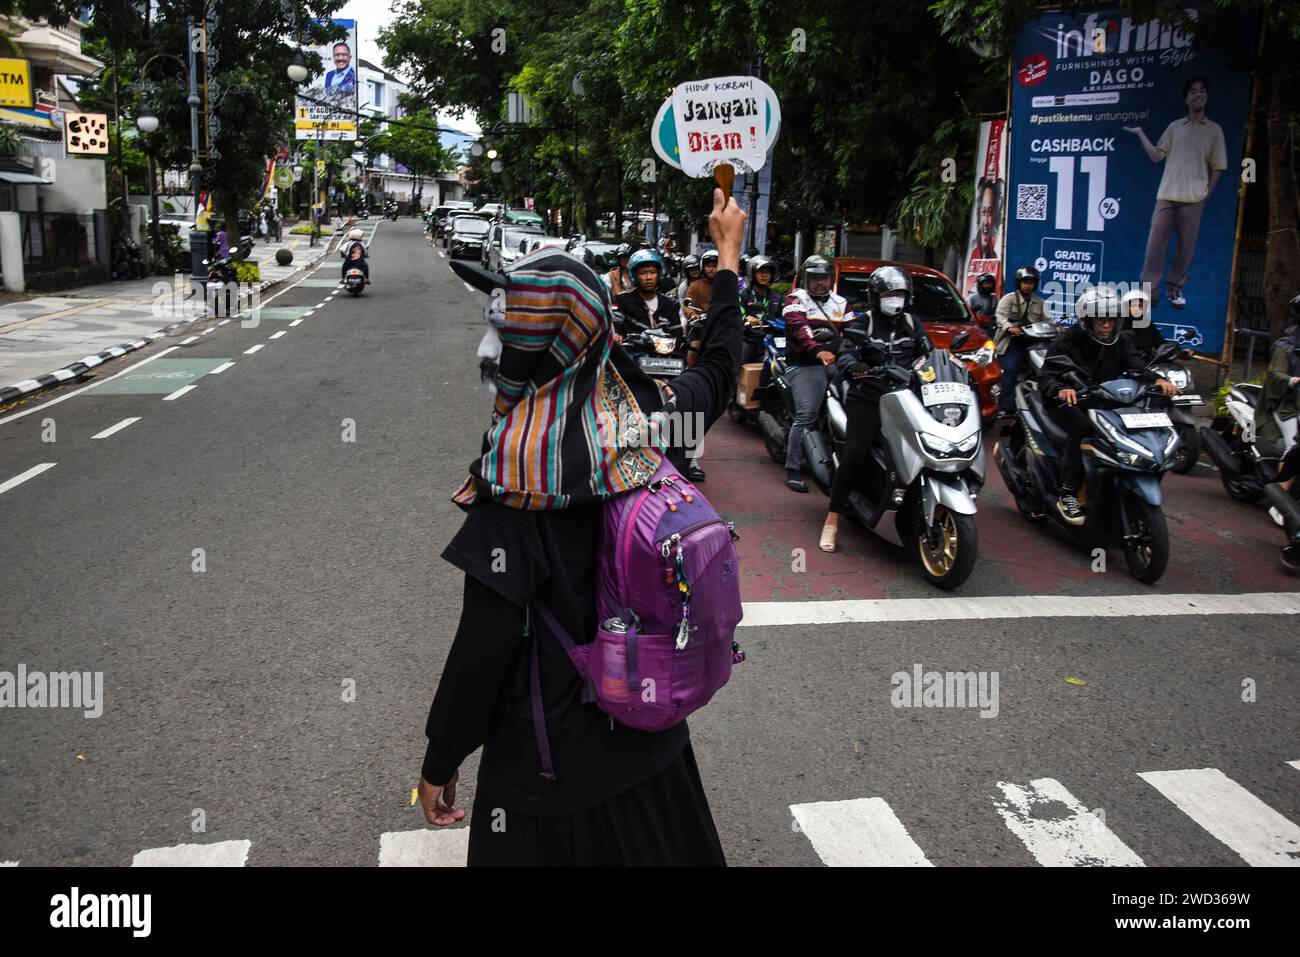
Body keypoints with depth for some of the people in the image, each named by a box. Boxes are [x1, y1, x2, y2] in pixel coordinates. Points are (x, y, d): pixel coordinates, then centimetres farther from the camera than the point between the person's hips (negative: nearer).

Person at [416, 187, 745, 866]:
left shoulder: (514, 484, -27)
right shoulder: (646, 415, -12)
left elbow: (483, 647, -24)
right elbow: (719, 369, 11)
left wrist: (438, 764, -10)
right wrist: (729, 251, 23)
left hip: (549, 746, -5)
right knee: (667, 843, 27)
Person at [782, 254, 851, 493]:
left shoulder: (840, 302, 25)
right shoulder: (796, 299, 4)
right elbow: (799, 328, -14)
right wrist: (818, 350, -31)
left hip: (835, 363, 6)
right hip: (804, 365, -6)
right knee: (806, 415, -18)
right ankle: (794, 470, -14)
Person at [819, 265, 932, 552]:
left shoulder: (912, 323, 17)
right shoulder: (863, 323, 4)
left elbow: (927, 354, 9)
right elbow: (843, 355, -9)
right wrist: (853, 366, -32)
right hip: (868, 399, -4)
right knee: (856, 453, -21)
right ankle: (832, 520, -14)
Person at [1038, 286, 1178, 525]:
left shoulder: (1121, 342, 9)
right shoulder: (1066, 342, -7)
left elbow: (1136, 370, -4)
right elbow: (1045, 377, -17)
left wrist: (1157, 380, -27)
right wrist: (1061, 388, -41)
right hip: (1071, 403, -5)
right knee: (1083, 427, -37)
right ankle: (1068, 496, -31)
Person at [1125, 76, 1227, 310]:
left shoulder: (1214, 130, 7)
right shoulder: (1174, 127, 12)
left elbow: (1217, 166, 8)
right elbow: (1156, 156, 8)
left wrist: (1207, 192, 0)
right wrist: (1141, 135, 2)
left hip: (1193, 198, -1)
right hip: (1166, 194, 1)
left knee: (1186, 246, 0)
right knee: (1156, 242, -6)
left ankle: (1175, 289, 9)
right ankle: (1149, 290, -4)